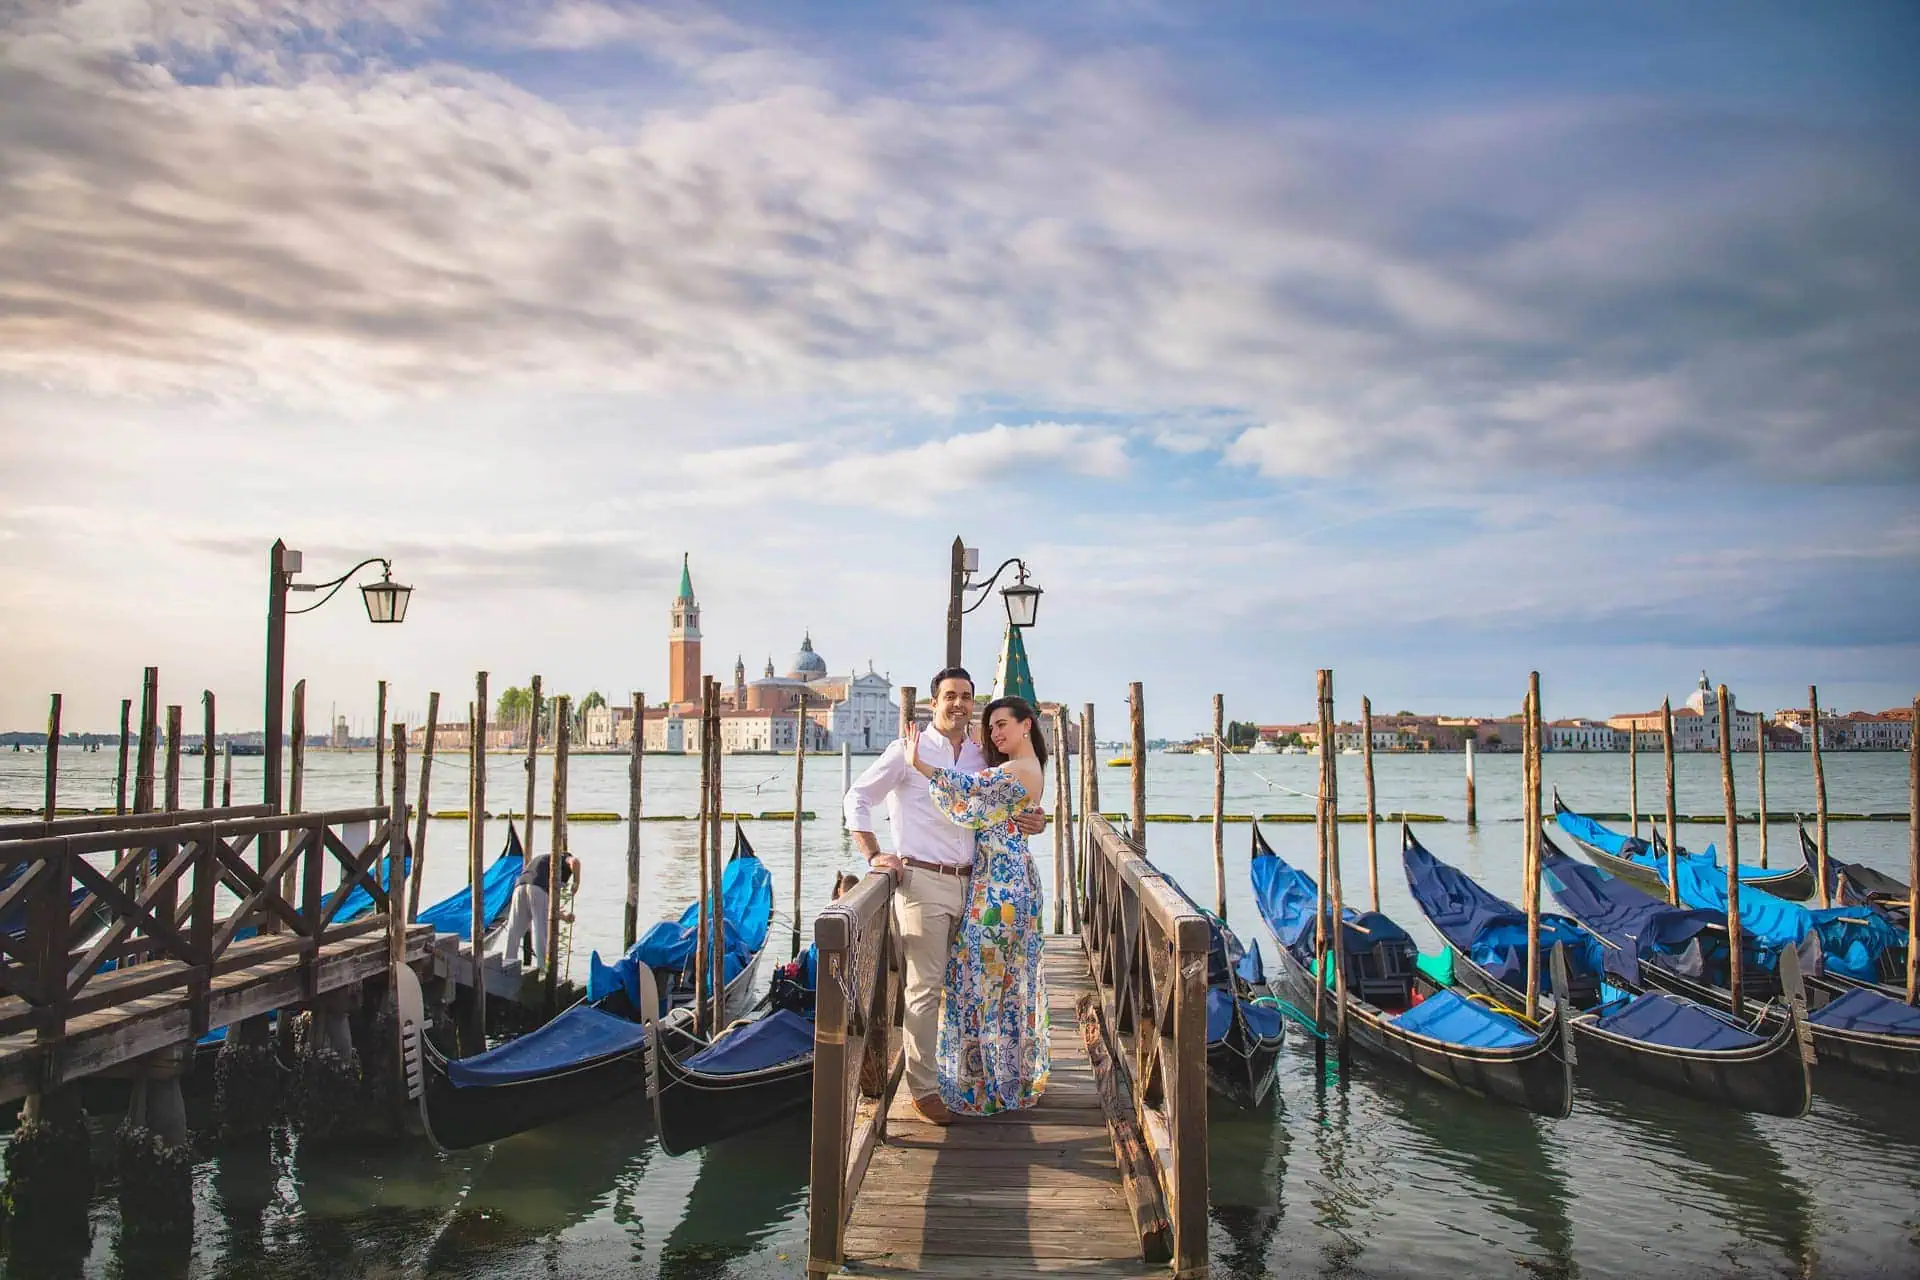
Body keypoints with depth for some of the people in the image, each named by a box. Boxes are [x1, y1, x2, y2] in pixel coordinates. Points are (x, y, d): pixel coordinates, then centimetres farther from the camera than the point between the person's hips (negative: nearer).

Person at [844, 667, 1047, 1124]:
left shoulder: (982, 757, 13)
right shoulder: (908, 751, -2)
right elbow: (858, 798, -1)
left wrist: (1033, 822, 2)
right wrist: (873, 855, -9)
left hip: (969, 882, 6)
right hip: (923, 882, -5)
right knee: (926, 987, -4)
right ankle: (923, 1087, 5)